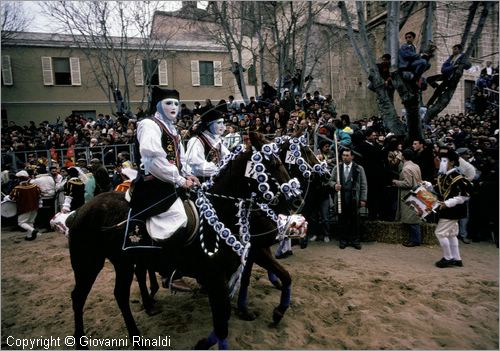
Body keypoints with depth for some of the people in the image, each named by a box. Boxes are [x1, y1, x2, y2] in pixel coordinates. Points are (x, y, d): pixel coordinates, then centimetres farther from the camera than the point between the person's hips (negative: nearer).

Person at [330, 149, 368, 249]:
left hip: (354, 199, -1)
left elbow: (364, 185, 4)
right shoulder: (337, 168, 7)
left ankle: (355, 240, 17)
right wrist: (334, 185, -12)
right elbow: (331, 180, 11)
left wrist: (363, 199, -2)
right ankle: (343, 240, 19)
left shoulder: (359, 169, 3)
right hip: (341, 198, 1)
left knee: (355, 220, 4)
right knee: (342, 220, 6)